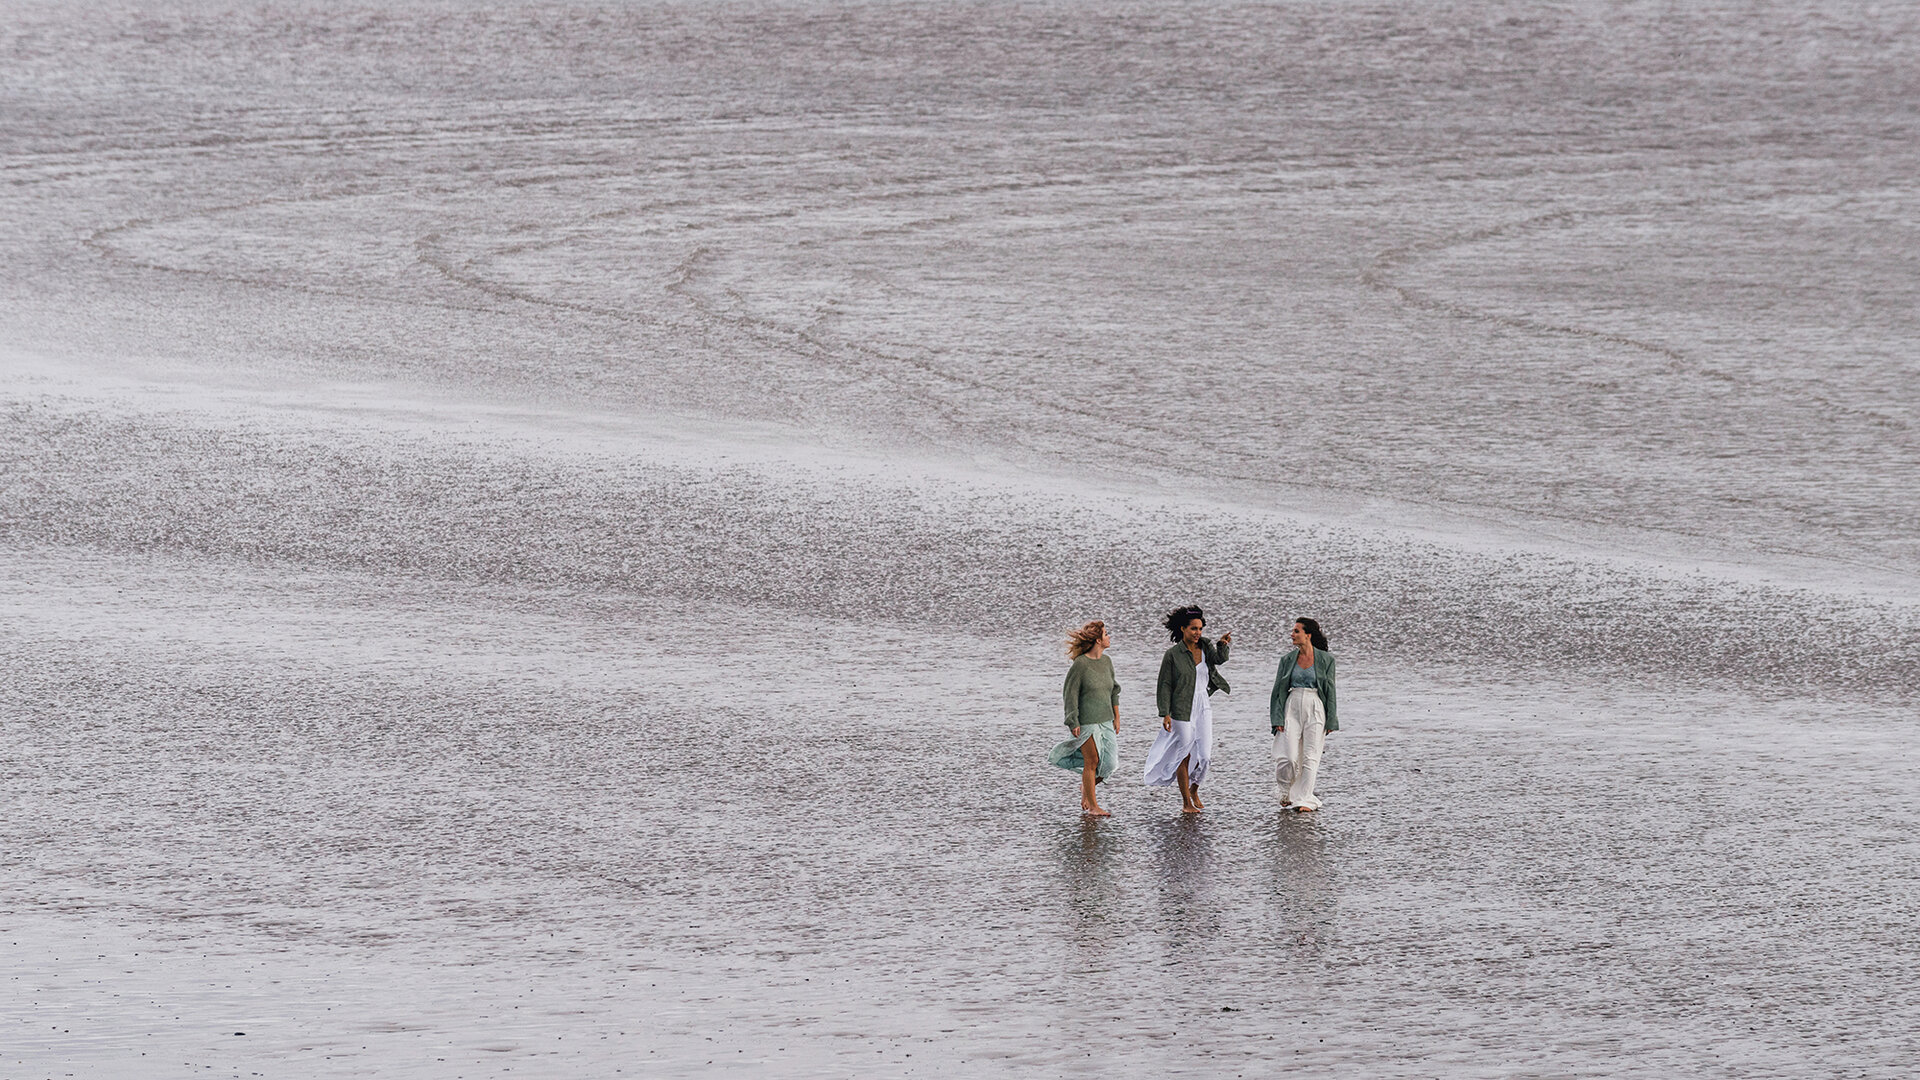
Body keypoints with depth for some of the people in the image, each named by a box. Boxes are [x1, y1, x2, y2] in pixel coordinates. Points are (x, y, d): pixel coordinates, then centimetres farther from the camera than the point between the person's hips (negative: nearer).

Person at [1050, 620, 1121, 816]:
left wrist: (1116, 717, 14)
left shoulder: (1107, 661, 9)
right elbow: (1070, 694, -10)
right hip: (1087, 720, -6)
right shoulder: (1080, 664, -12)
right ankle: (1092, 805, 6)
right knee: (1092, 761, -5)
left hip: (1105, 720, 7)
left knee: (1108, 763, 1)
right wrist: (1073, 723, -12)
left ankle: (1085, 786, 29)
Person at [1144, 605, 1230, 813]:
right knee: (1184, 755, 1)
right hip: (1182, 709, -4)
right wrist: (1165, 714, -13)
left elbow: (1219, 659, -12)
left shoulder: (1205, 646, 4)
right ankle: (1186, 802, 11)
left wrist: (1223, 645, -33)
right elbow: (1165, 685, -7)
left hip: (1203, 709, 4)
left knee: (1204, 754, 2)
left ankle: (1194, 790, 29)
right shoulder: (1173, 655, -8)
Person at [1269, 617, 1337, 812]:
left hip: (1315, 709, -1)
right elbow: (1279, 690, 7)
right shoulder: (1288, 660, 7)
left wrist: (1330, 721, -1)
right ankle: (1286, 791, 18)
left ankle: (1304, 800, 1)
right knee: (1289, 757, -8)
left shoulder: (1325, 659, 1)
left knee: (1310, 757, -4)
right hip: (1292, 708, 1)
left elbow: (1330, 691, 3)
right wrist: (1277, 719, -1)